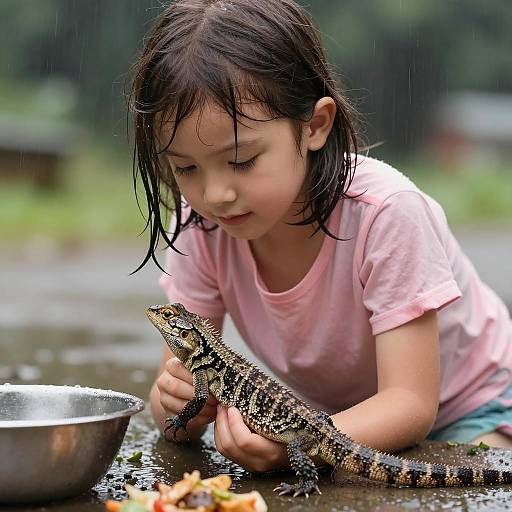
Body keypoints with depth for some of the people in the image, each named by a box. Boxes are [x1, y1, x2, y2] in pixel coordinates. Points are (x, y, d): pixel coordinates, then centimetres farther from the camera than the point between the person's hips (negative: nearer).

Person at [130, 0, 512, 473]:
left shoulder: (385, 213, -30)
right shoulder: (199, 225, -17)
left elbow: (409, 402, -30)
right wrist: (180, 403, -36)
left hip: (466, 412, -4)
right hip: (333, 423, 5)